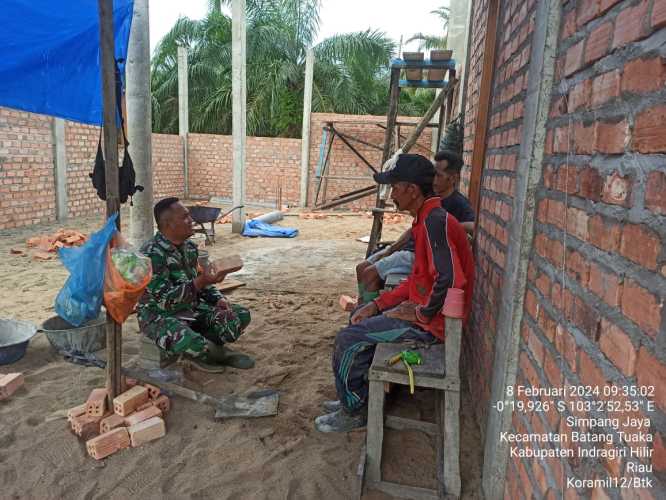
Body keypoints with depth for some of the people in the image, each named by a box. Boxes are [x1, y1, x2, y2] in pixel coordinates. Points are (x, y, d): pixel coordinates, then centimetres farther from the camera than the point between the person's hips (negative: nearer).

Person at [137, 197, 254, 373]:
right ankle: (217, 352, -2)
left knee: (241, 315, -2)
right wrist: (201, 282, -37)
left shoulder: (190, 246, 3)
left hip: (191, 308, 8)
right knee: (193, 344, -37)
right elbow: (165, 300, -28)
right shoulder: (152, 253, -23)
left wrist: (219, 299, -4)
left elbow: (199, 282, 15)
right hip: (159, 315, -7)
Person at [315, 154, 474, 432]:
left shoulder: (436, 221, -23)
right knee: (360, 319, 18)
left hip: (432, 322, -10)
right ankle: (357, 397, 27)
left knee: (349, 339, -9)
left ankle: (354, 413, 11)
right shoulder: (427, 220, 10)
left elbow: (450, 279, -35)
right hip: (422, 308, 10)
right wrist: (378, 305, 7)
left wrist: (423, 315, -19)